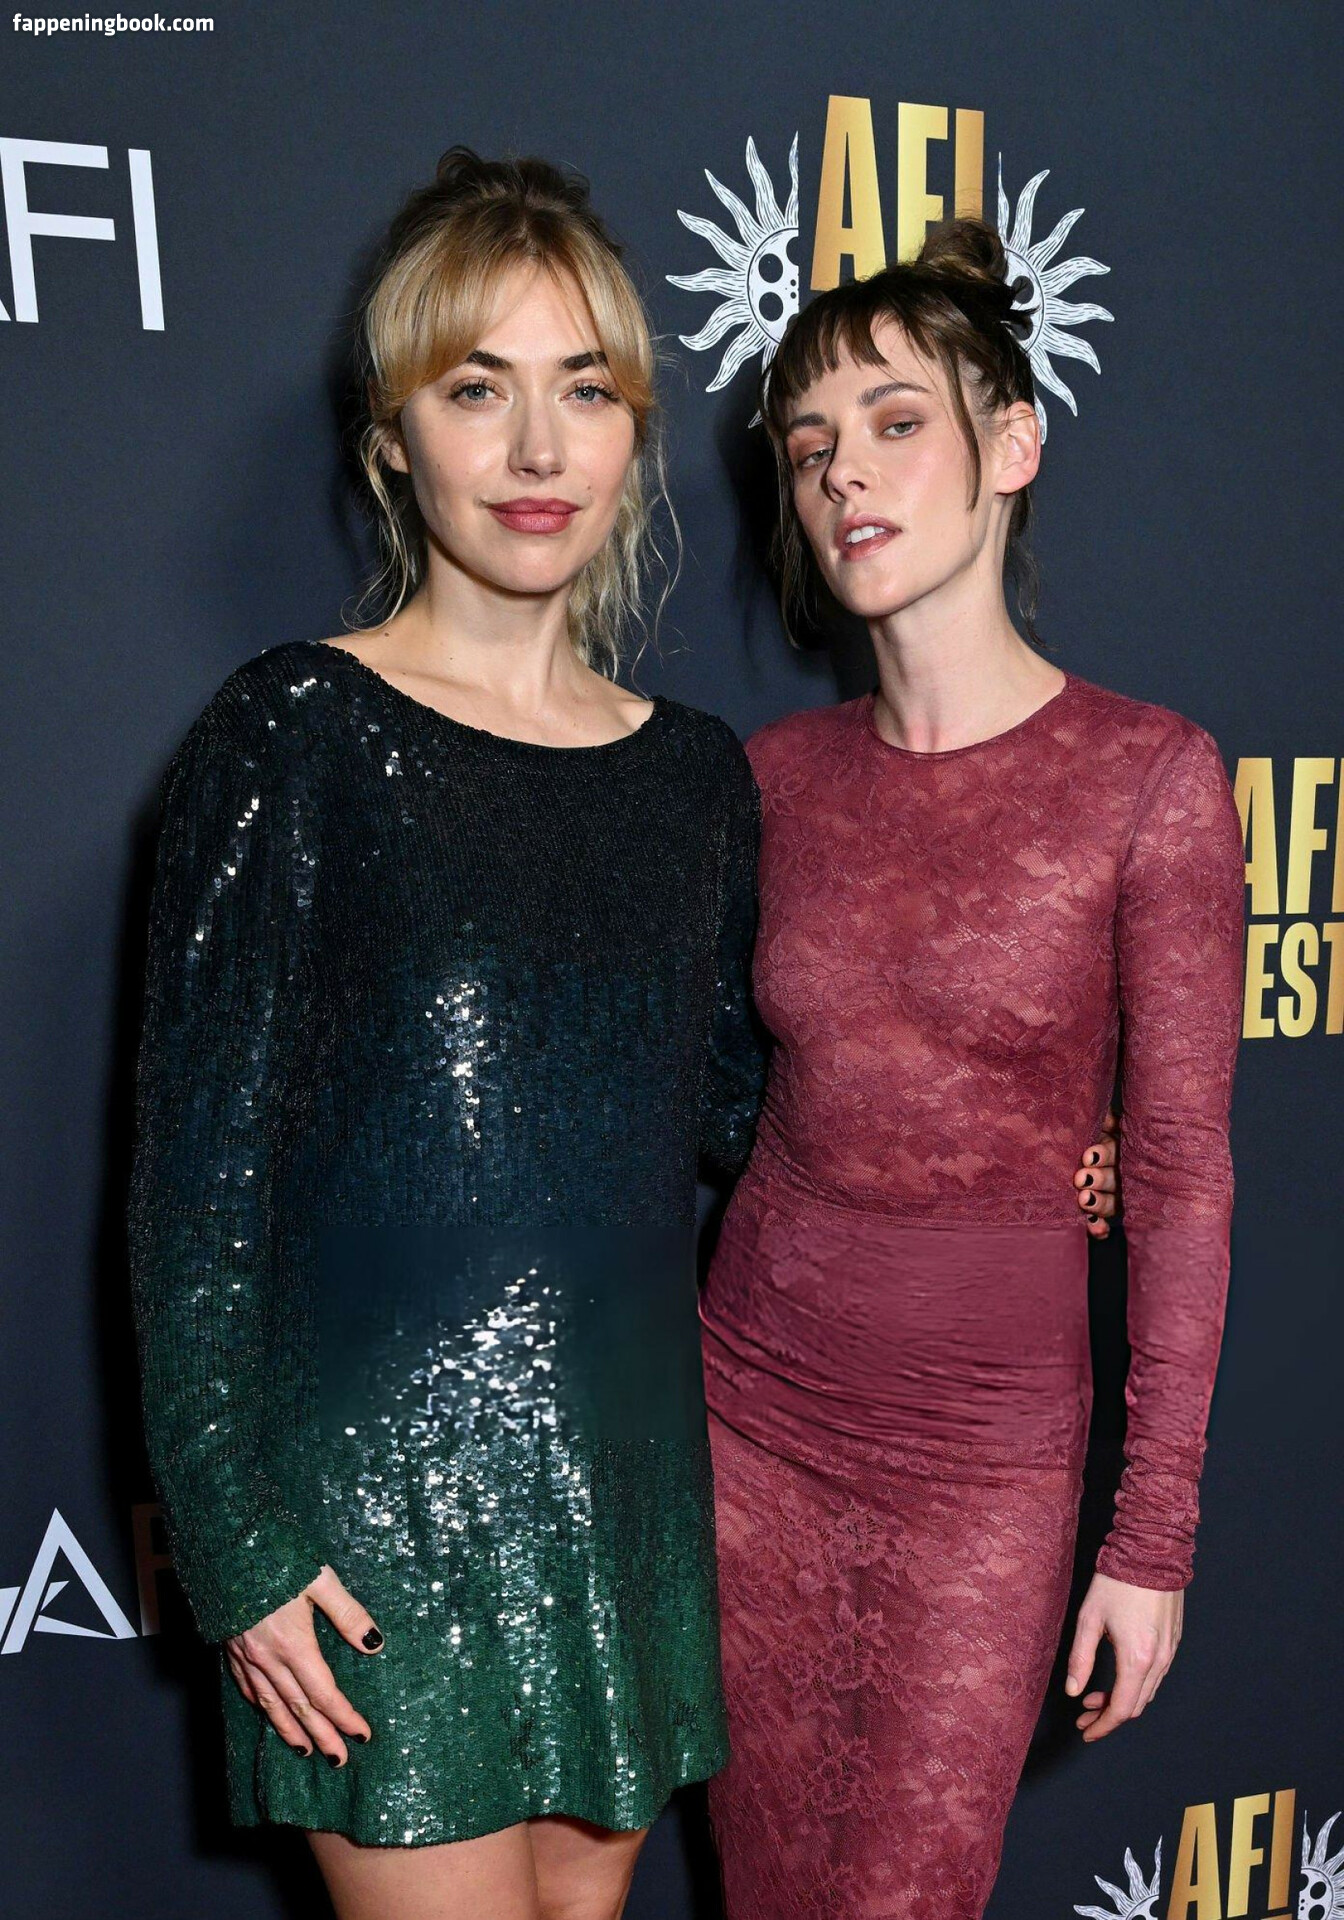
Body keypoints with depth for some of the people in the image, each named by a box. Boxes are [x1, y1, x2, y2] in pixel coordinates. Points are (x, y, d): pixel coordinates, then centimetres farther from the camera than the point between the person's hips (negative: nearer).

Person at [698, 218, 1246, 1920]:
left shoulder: (1149, 775, -11)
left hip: (986, 1439, -3)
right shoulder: (781, 772, 0)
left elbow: (1181, 1177, -9)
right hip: (752, 1400, 4)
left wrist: (1154, 1532, -6)